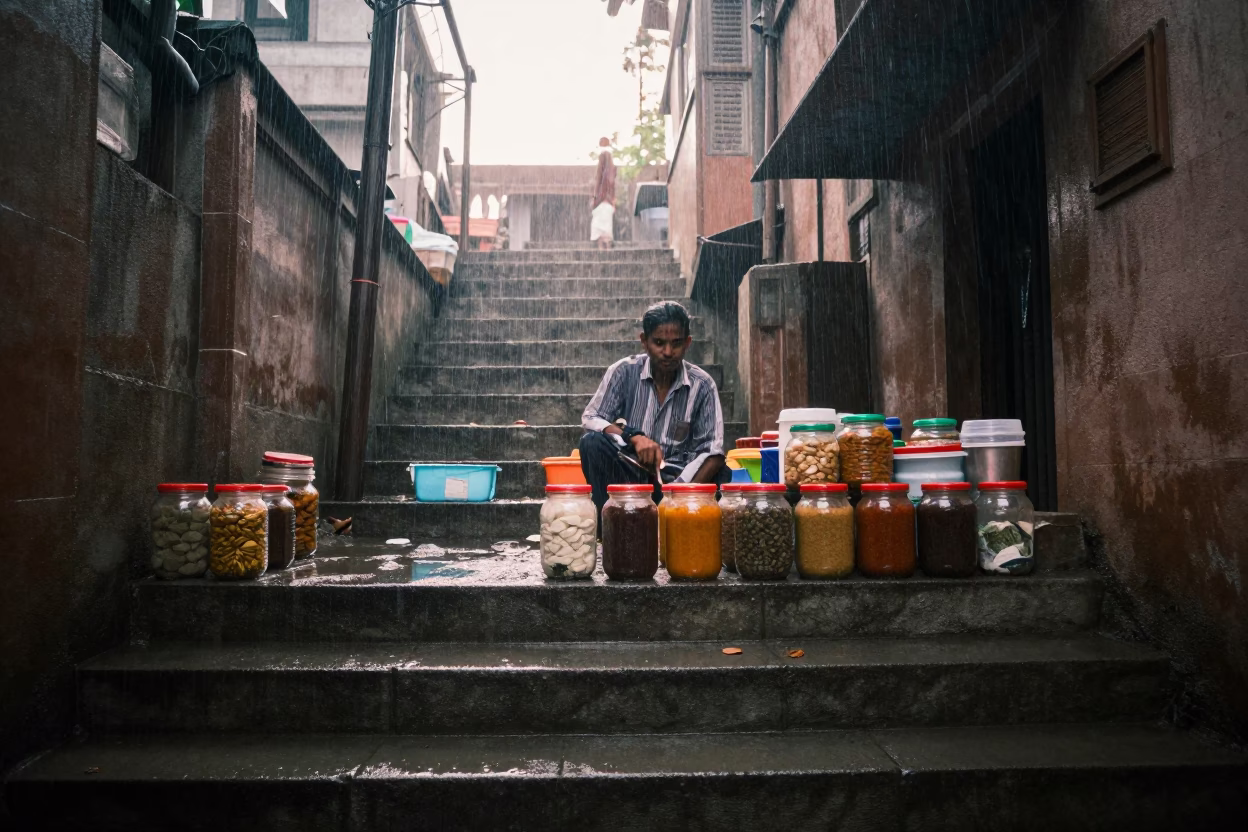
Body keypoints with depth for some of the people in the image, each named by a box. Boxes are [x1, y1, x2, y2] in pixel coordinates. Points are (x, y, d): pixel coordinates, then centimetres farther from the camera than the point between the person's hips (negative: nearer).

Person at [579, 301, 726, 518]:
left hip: (674, 477, 1)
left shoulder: (702, 385, -5)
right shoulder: (624, 372, -5)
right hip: (627, 471, 0)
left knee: (721, 475, -28)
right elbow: (590, 419, -10)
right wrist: (634, 436, -28)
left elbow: (712, 452, -10)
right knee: (593, 443, -28)